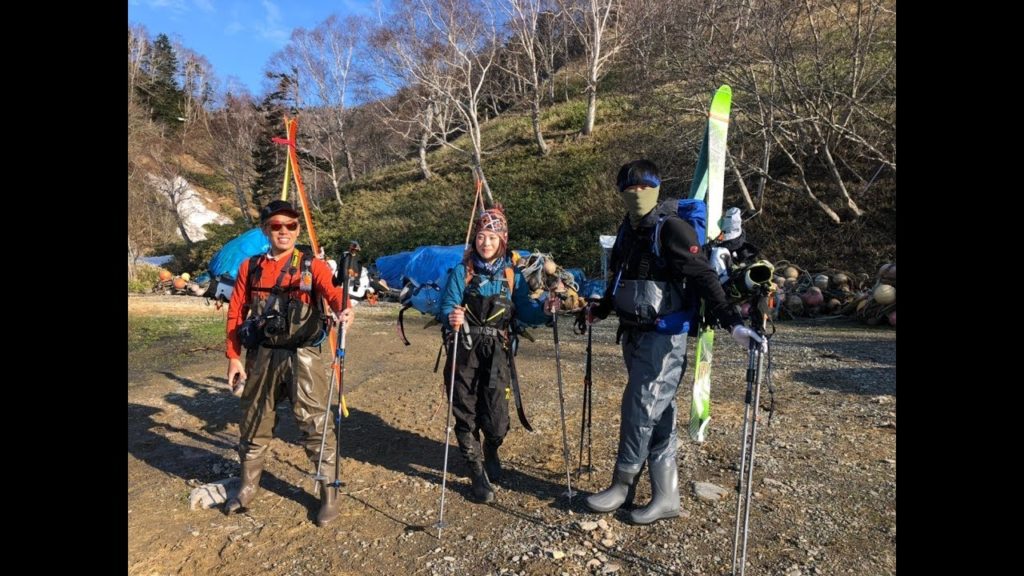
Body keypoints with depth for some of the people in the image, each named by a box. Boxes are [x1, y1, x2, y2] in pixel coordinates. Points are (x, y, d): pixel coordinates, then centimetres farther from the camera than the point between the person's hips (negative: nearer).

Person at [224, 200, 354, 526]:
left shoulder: (312, 266, -1)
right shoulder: (250, 267, 8)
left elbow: (331, 291, -20)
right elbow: (236, 313, 8)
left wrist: (343, 309, -42)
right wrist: (233, 356, 3)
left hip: (303, 355, -3)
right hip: (261, 356, 4)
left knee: (315, 423, -3)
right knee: (254, 423, 17)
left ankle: (329, 493, 12)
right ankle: (248, 487, 39)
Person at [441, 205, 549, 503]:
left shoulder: (512, 275, 6)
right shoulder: (461, 272, 2)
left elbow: (524, 312, 2)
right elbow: (447, 305, -7)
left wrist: (544, 307, -18)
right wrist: (451, 316, -29)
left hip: (497, 352, 1)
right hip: (465, 351, 0)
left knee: (496, 417, -2)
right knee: (466, 412, 4)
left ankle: (491, 452, 35)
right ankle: (478, 473, 24)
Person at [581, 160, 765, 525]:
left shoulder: (671, 228, -11)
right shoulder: (628, 230, 12)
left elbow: (703, 278, -19)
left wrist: (732, 322, -29)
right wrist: (599, 311, 36)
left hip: (664, 336, -8)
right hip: (634, 333, 8)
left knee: (640, 409, -4)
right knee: (657, 414, 11)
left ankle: (622, 487, 15)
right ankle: (666, 497, 21)